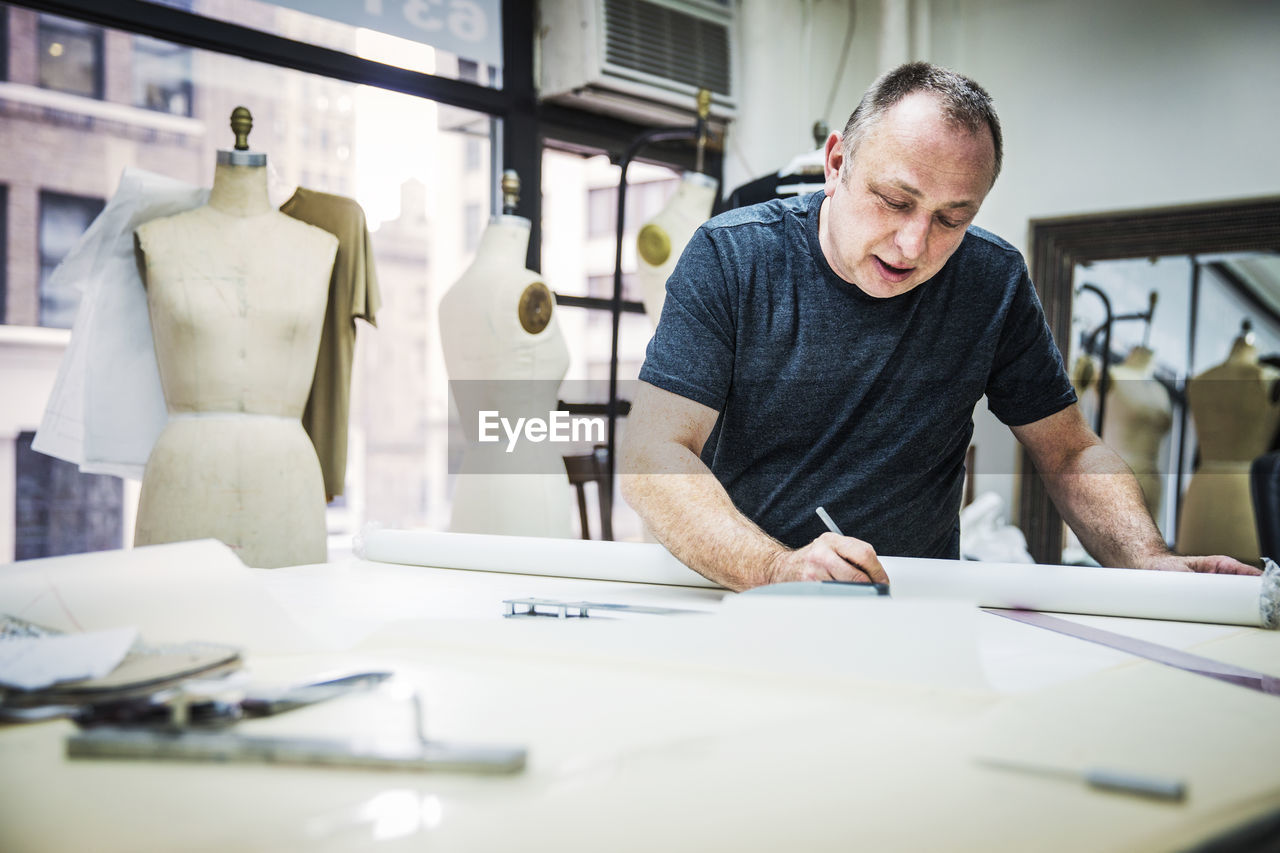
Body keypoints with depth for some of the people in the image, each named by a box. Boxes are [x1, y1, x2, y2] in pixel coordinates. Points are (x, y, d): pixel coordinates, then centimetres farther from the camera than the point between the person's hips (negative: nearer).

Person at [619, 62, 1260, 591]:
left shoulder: (993, 281, -3)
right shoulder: (729, 257, -10)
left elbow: (1070, 456, 5)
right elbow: (652, 455, -17)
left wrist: (1151, 562, -15)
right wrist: (777, 569, -34)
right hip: (732, 589, -1)